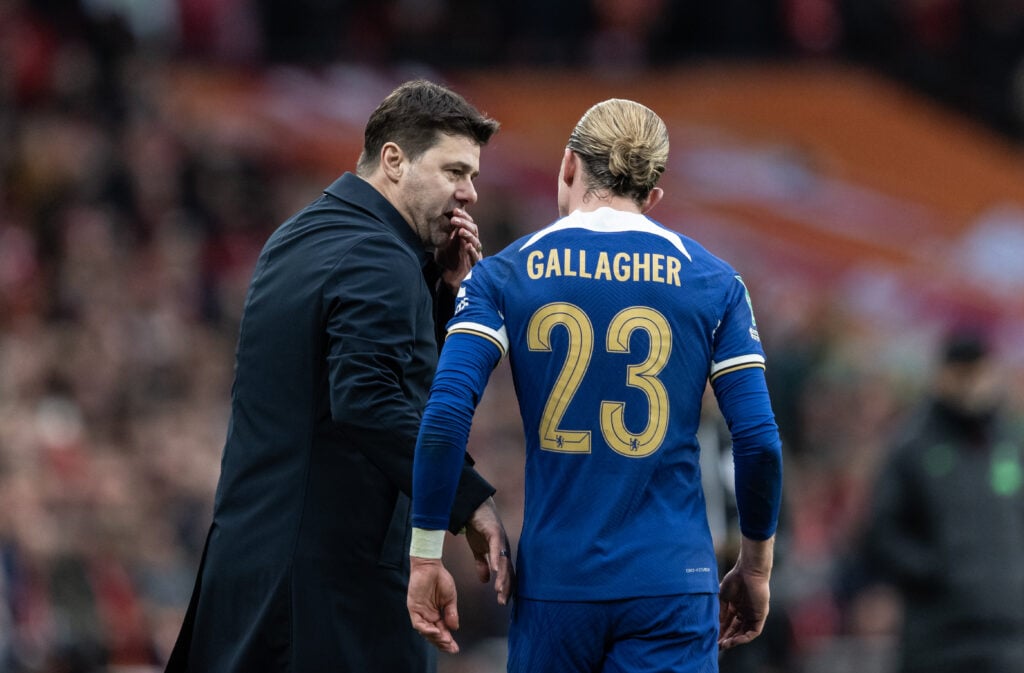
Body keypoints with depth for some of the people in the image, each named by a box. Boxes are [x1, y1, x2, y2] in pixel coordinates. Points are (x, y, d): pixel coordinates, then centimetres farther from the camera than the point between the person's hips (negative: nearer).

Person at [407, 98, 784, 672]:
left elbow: (445, 416, -9)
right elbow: (759, 440, 0)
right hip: (672, 585, -1)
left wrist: (427, 558, -2)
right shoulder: (713, 281, 4)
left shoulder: (503, 275, 3)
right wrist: (756, 569, 13)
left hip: (553, 583, 1)